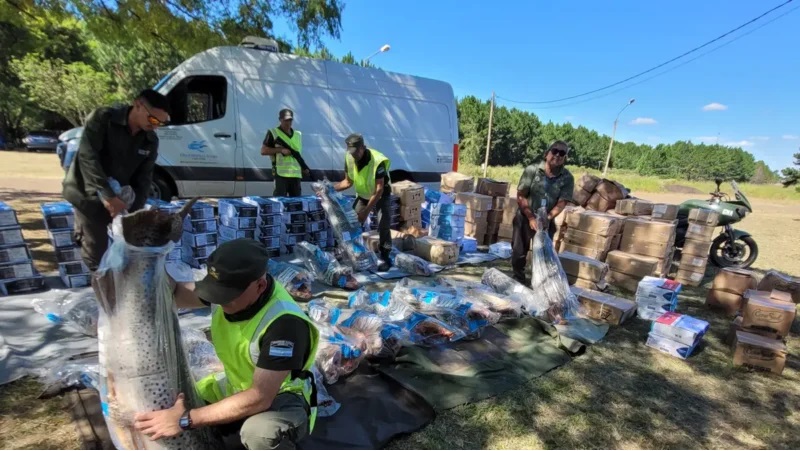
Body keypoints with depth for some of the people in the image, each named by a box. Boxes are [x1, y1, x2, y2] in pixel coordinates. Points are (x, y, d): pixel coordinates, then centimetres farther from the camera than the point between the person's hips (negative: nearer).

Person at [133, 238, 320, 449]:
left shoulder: (284, 322, -35)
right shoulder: (229, 285, -15)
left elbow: (260, 398, -33)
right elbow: (176, 294, -2)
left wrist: (185, 420, -30)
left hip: (281, 397, -7)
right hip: (237, 386, 7)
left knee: (260, 432, -37)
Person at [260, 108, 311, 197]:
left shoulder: (298, 134, 18)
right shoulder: (273, 133, 1)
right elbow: (263, 151, -3)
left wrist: (304, 167, 11)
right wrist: (281, 150, -13)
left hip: (296, 174, 5)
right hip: (281, 174, -5)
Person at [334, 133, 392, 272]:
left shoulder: (377, 161, -33)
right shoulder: (349, 158, -17)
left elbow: (379, 190, -32)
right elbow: (348, 181, -4)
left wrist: (366, 211, -33)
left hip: (381, 195, -5)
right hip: (362, 195, 5)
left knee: (383, 226, -14)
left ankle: (385, 257, -2)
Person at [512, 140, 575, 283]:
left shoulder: (567, 178, -9)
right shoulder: (532, 170, -13)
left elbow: (562, 203, -10)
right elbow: (520, 196, -13)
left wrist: (547, 219, -22)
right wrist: (531, 218, -17)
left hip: (547, 220, 1)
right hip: (525, 217, -1)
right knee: (519, 252, 6)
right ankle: (518, 279, 26)